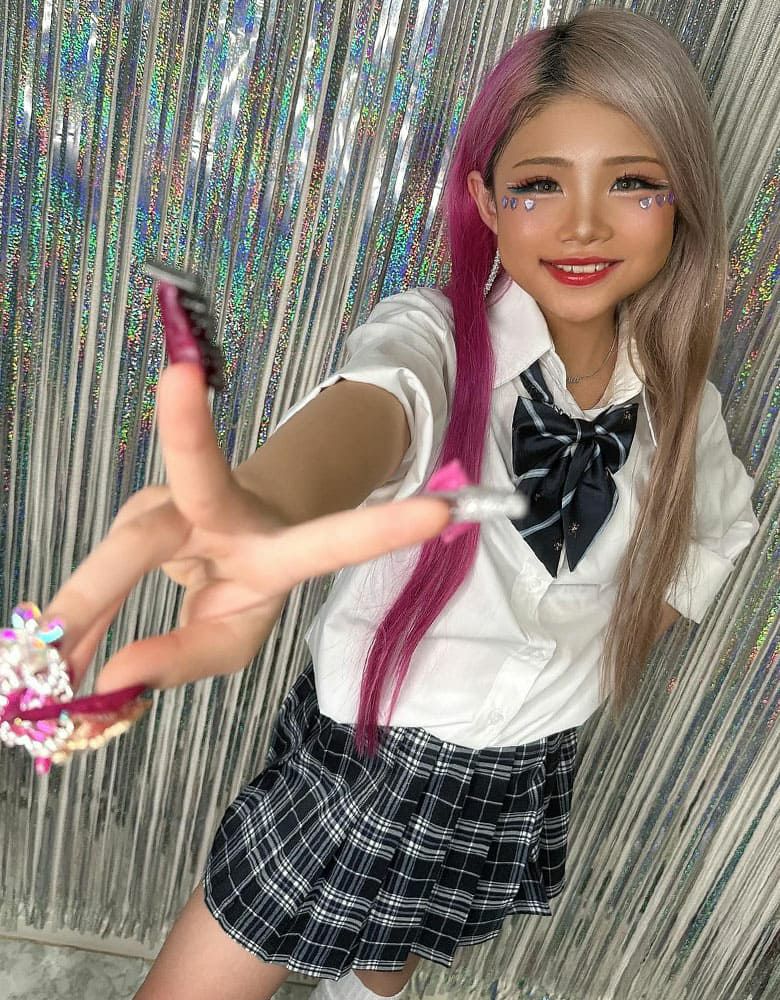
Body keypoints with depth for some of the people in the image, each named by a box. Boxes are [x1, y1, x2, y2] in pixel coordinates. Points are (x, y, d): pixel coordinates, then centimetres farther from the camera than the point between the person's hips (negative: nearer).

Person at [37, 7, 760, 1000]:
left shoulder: (681, 406, -7)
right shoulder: (437, 334, -22)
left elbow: (718, 519, 16)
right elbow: (375, 404, -47)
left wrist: (634, 627, 2)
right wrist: (263, 513, -69)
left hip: (517, 796, 4)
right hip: (353, 764, -3)